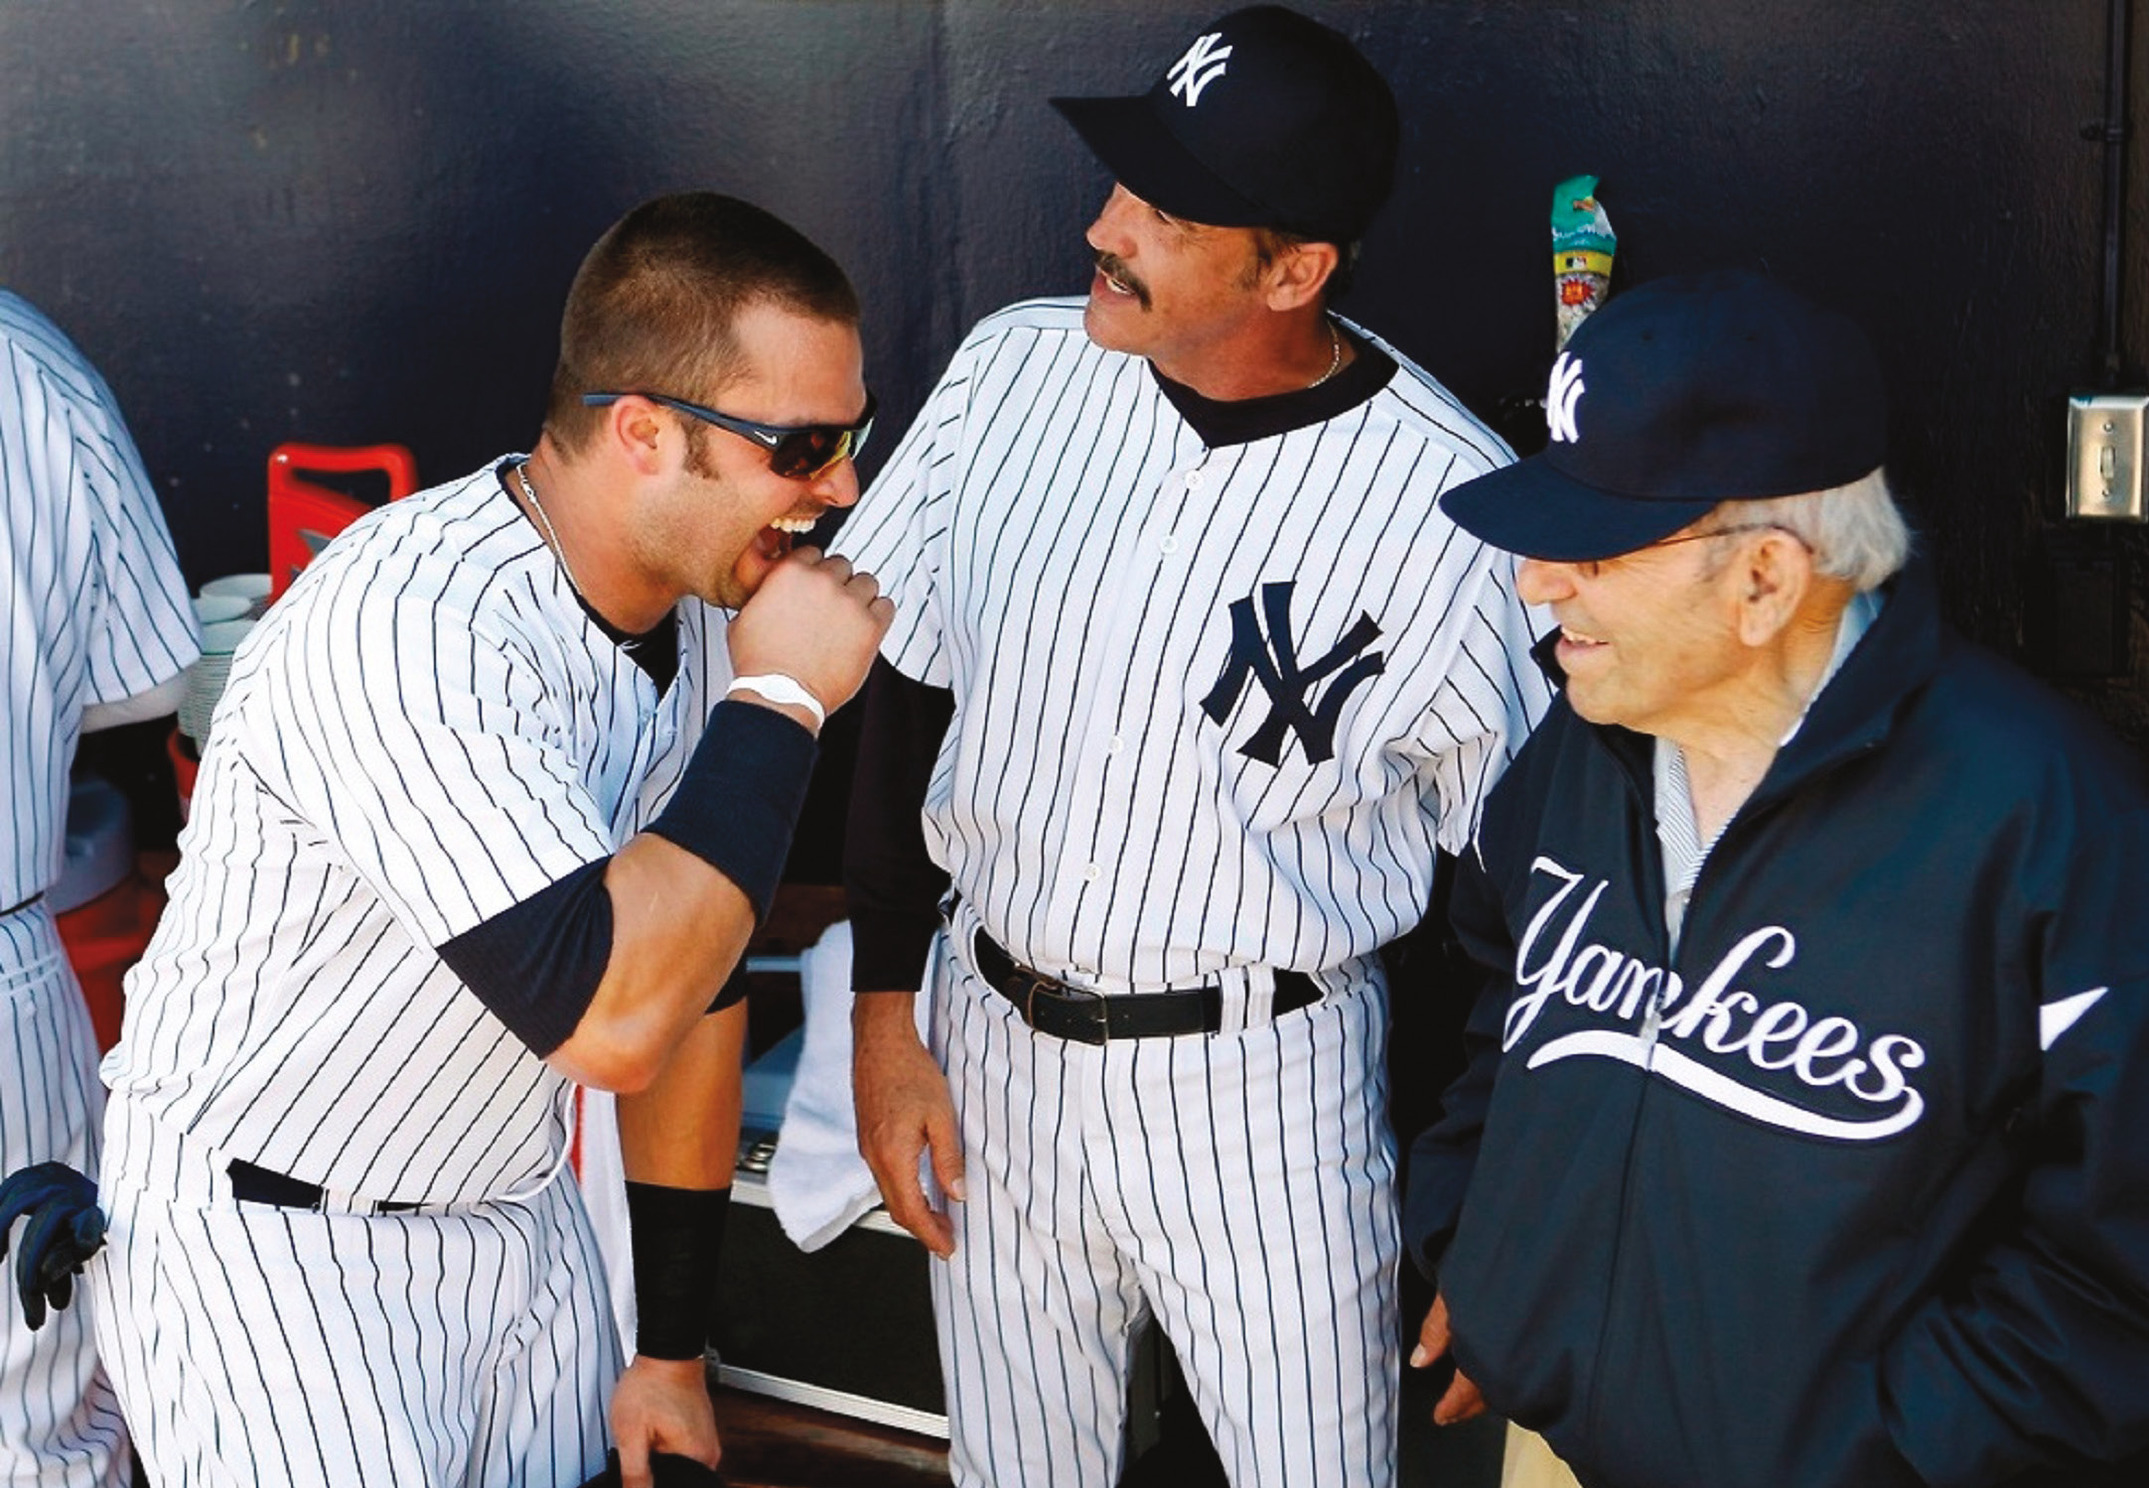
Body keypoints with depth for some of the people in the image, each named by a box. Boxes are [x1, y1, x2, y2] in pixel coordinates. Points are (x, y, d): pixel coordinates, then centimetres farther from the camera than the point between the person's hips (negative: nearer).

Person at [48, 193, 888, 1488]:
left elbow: (691, 969, 7)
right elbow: (608, 1018, -34)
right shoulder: (412, 628, -28)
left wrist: (672, 1353, 11)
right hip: (269, 1245, -7)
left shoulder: (709, 618, -3)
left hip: (517, 1216, 7)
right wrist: (779, 704, -25)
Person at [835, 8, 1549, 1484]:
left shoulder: (1448, 499, -17)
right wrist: (883, 1012, 3)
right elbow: (907, 690, 4)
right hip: (990, 1038, 4)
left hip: (1265, 1089, -3)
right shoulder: (1016, 369, -6)